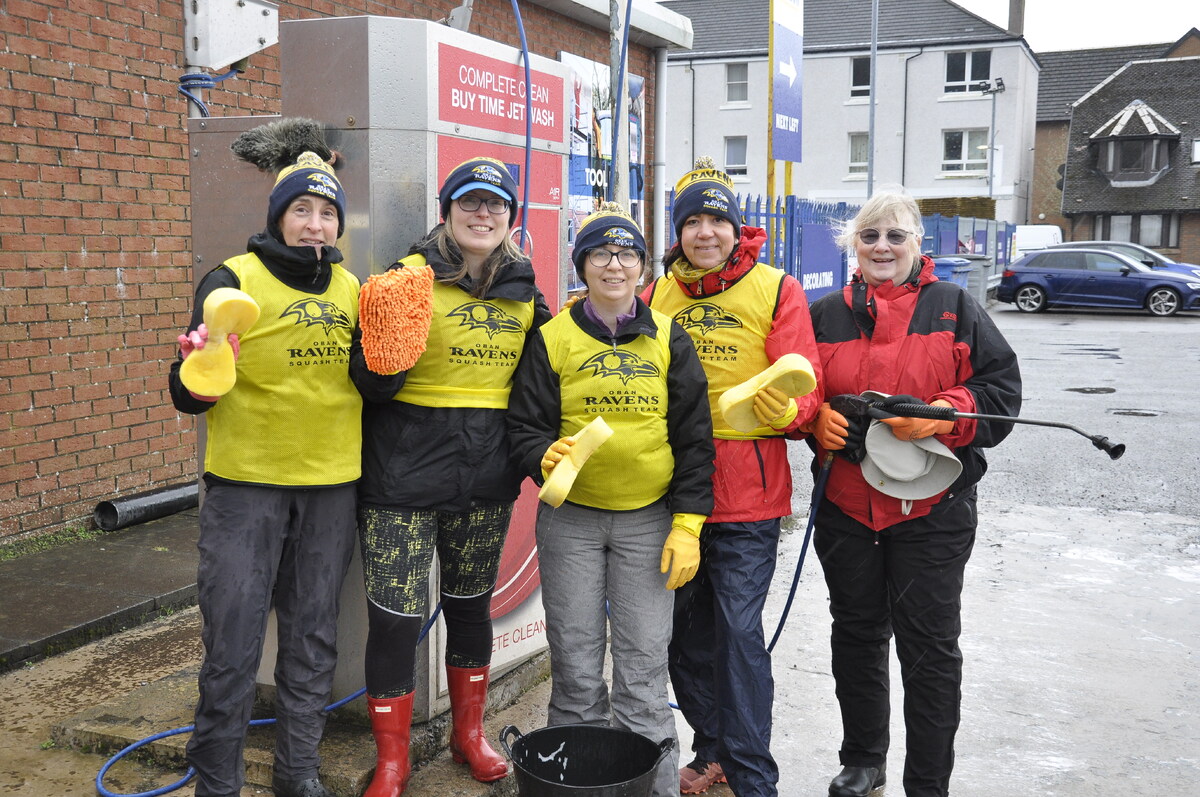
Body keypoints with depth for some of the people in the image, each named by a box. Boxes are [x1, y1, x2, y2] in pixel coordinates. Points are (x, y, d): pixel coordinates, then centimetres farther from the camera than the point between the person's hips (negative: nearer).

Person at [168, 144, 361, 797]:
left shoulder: (352, 290, 8)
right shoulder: (233, 281, -5)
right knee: (233, 639, 0)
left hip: (331, 482, 4)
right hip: (247, 481, -4)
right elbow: (191, 399, -7)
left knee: (313, 635, 13)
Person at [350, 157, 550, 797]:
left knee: (471, 603, 17)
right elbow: (372, 383, -12)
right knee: (394, 616, -1)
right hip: (405, 477, -4)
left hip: (487, 479, 4)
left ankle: (469, 732, 36)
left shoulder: (523, 290, 7)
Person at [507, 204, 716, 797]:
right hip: (570, 518, 0)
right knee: (576, 666, 5)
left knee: (643, 668, 1)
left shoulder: (668, 338, 4)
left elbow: (693, 436, 4)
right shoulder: (553, 338, 1)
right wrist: (546, 456, -21)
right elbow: (524, 427, 2)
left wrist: (688, 523, -2)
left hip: (648, 519, 0)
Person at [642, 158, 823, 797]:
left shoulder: (777, 290, -3)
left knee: (739, 631, -5)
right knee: (686, 628, 14)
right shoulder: (657, 295, 7)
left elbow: (803, 391, -7)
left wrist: (783, 406, -28)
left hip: (747, 493, -4)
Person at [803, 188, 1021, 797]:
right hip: (845, 501, 3)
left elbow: (1002, 389, -3)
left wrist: (940, 415, -19)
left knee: (929, 645, 3)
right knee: (857, 634, 15)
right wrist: (818, 419, -6)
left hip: (932, 506, -3)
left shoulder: (955, 308, 2)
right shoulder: (825, 314, 9)